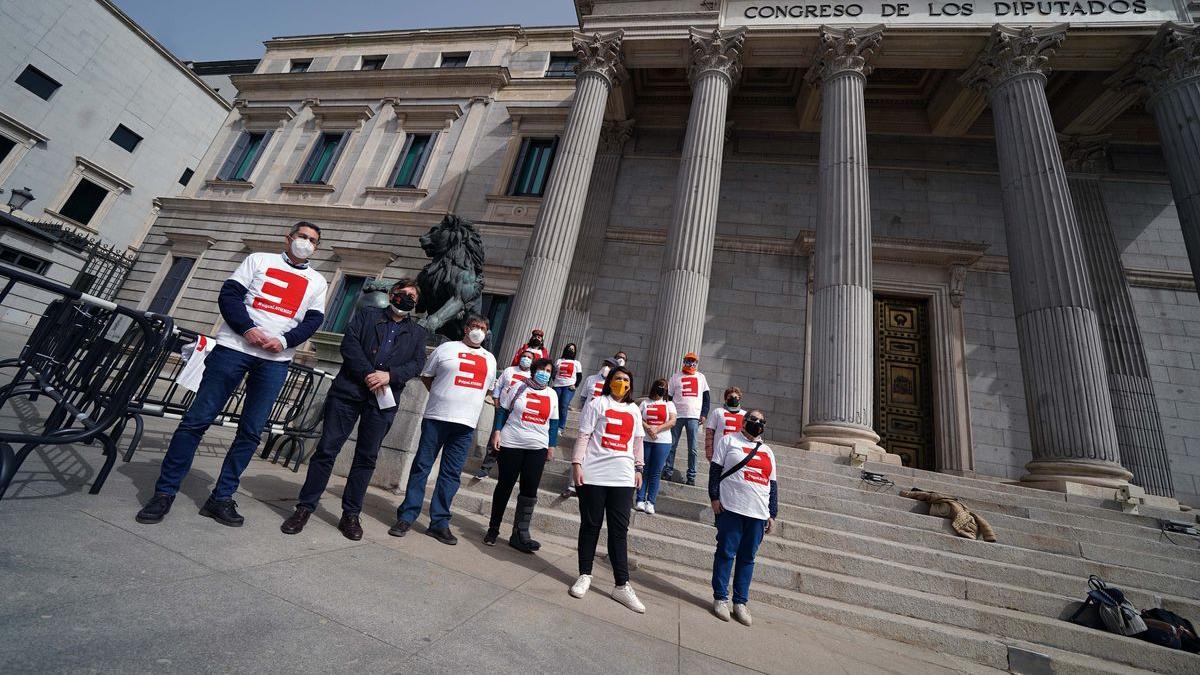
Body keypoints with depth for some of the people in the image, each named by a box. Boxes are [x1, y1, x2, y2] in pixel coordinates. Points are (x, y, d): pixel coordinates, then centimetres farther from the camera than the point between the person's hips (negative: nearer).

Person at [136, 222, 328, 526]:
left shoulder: (317, 281, 14)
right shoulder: (259, 260, 11)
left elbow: (313, 321, 7)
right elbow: (228, 295, 3)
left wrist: (284, 341, -10)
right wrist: (247, 329, -12)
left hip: (275, 361, 1)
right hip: (234, 347, -1)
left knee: (251, 432, 2)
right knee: (198, 419, -1)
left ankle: (221, 498, 11)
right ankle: (165, 492, 12)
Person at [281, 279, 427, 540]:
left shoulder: (417, 332, 16)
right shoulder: (367, 314, 14)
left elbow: (417, 364, 4)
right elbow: (350, 343, -1)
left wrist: (389, 375, -13)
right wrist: (367, 374, -13)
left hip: (383, 399, 1)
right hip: (348, 390, -1)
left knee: (367, 457, 5)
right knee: (327, 449, 1)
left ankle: (350, 515, 16)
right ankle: (305, 508, 15)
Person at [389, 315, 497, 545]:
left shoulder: (490, 359, 14)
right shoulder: (446, 348, 4)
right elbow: (426, 376, 10)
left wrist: (466, 404, 11)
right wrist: (442, 397, 2)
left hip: (465, 424, 3)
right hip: (436, 418, -3)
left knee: (451, 474, 6)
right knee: (421, 466, 3)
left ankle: (439, 523, 14)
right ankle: (406, 516, 15)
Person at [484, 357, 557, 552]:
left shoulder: (552, 394, 9)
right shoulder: (518, 387, 0)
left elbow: (552, 422, 12)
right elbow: (502, 410, 1)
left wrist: (551, 446, 10)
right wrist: (497, 432, -7)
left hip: (538, 448, 2)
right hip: (511, 443, -2)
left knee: (530, 490, -2)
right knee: (505, 486, 8)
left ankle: (520, 534, 8)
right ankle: (493, 529, 25)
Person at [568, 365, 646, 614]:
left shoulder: (634, 410, 15)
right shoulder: (596, 404, 1)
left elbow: (638, 441, 19)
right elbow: (583, 436, -2)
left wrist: (638, 468, 14)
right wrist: (576, 464, -9)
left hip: (623, 478, 3)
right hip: (594, 475, -3)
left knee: (619, 530, 6)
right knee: (590, 525, 8)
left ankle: (622, 585, 13)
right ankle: (585, 576, 24)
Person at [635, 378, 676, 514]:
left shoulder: (669, 404, 11)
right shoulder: (645, 403, 12)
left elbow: (672, 422, -2)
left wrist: (657, 429, -13)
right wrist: (648, 428, -15)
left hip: (662, 442, 0)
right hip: (645, 440, 1)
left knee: (655, 473, 1)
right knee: (643, 471, 3)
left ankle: (650, 502, 7)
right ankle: (640, 500, 9)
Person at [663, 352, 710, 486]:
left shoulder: (701, 377, 14)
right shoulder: (676, 377, 10)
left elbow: (706, 398, 12)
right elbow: (669, 397, 9)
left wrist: (704, 414, 2)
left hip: (694, 416, 0)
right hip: (677, 415, 0)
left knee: (692, 448, 0)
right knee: (672, 445, 2)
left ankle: (691, 476, 7)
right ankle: (668, 472, 11)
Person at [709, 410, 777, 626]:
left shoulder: (767, 451, 19)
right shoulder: (728, 441, 3)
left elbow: (772, 485, 19)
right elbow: (715, 469, -2)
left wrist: (773, 514, 14)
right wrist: (714, 497, -9)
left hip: (759, 514, 5)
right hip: (731, 509, -4)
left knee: (748, 558, 8)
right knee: (726, 553, 1)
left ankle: (740, 602, 19)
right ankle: (720, 598, 14)